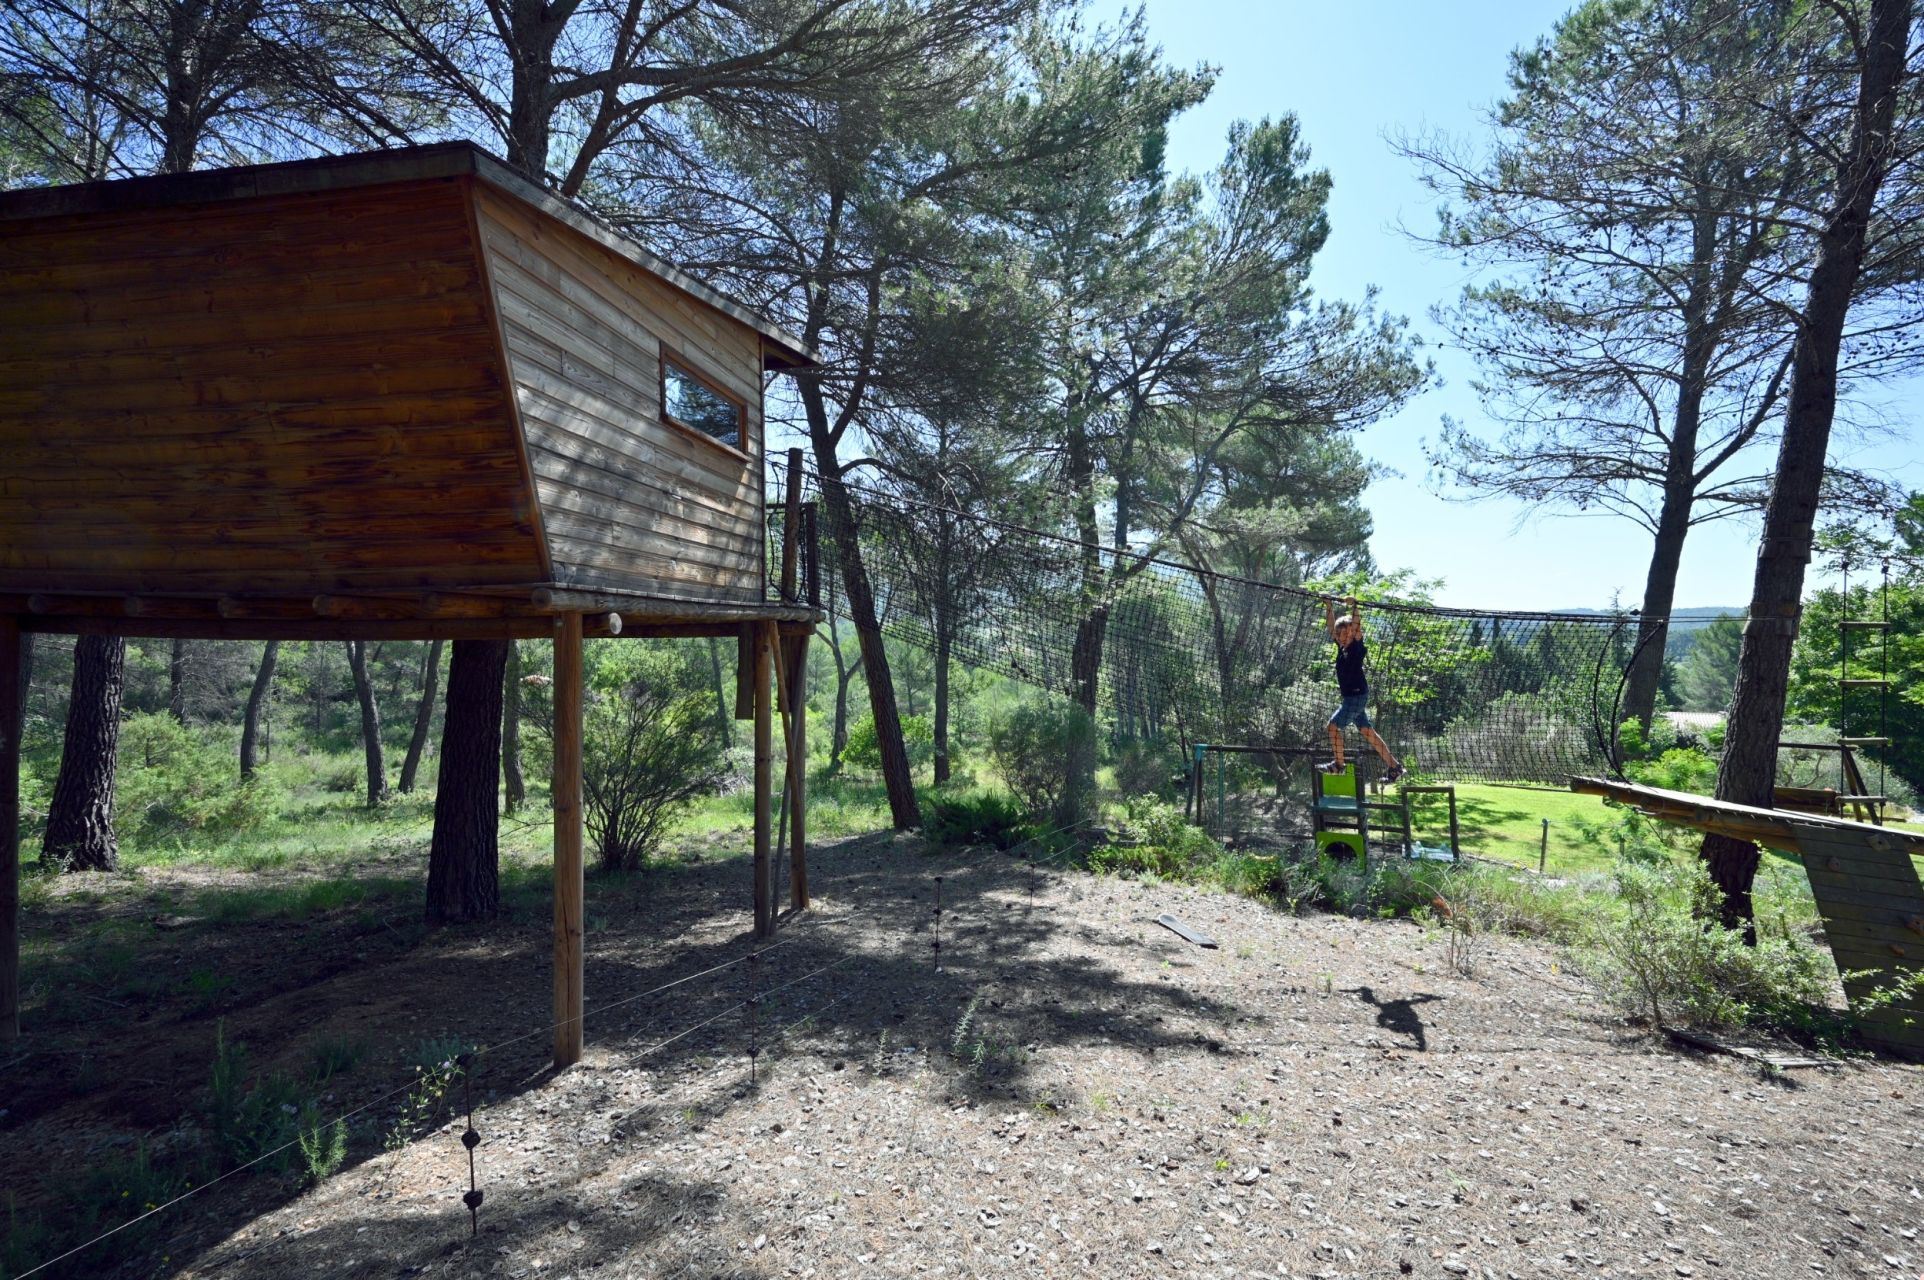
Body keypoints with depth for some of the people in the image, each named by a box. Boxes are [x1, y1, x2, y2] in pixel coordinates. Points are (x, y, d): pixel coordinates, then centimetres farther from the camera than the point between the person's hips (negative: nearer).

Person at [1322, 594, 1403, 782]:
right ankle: (1393, 766, 11)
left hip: (1358, 695, -8)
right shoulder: (1342, 647, 9)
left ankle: (1338, 764, 3)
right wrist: (1329, 606, 4)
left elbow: (1357, 626, -23)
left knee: (1333, 725, -8)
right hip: (1350, 696, 8)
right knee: (1367, 732, 8)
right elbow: (1330, 626, 10)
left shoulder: (1357, 647, -9)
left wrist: (1354, 607, -27)